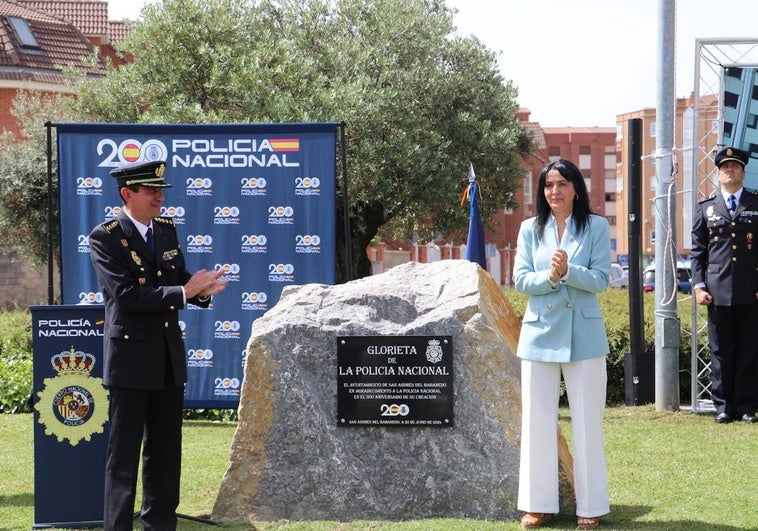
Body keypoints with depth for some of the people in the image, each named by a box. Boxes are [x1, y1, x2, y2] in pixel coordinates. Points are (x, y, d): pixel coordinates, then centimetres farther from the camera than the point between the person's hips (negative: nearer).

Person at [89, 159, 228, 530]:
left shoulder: (166, 229, 10)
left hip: (169, 356, 7)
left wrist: (201, 288, -9)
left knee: (166, 449, 13)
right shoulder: (105, 238, -11)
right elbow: (126, 295, -20)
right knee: (124, 451, -1)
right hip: (131, 357, -7)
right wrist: (184, 292, -20)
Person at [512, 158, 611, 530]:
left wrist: (568, 271, -23)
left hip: (584, 335, -2)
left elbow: (601, 279, -7)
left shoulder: (596, 226, 1)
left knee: (587, 422, 3)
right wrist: (549, 277, -19)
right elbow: (521, 280, 0)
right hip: (540, 334, 2)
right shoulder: (530, 229, 7)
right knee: (537, 421, 5)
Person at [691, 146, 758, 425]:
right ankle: (723, 406, 8)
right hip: (718, 292, 1)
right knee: (721, 351, 3)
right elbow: (698, 252, 9)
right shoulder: (705, 209, 11)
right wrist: (698, 285, -1)